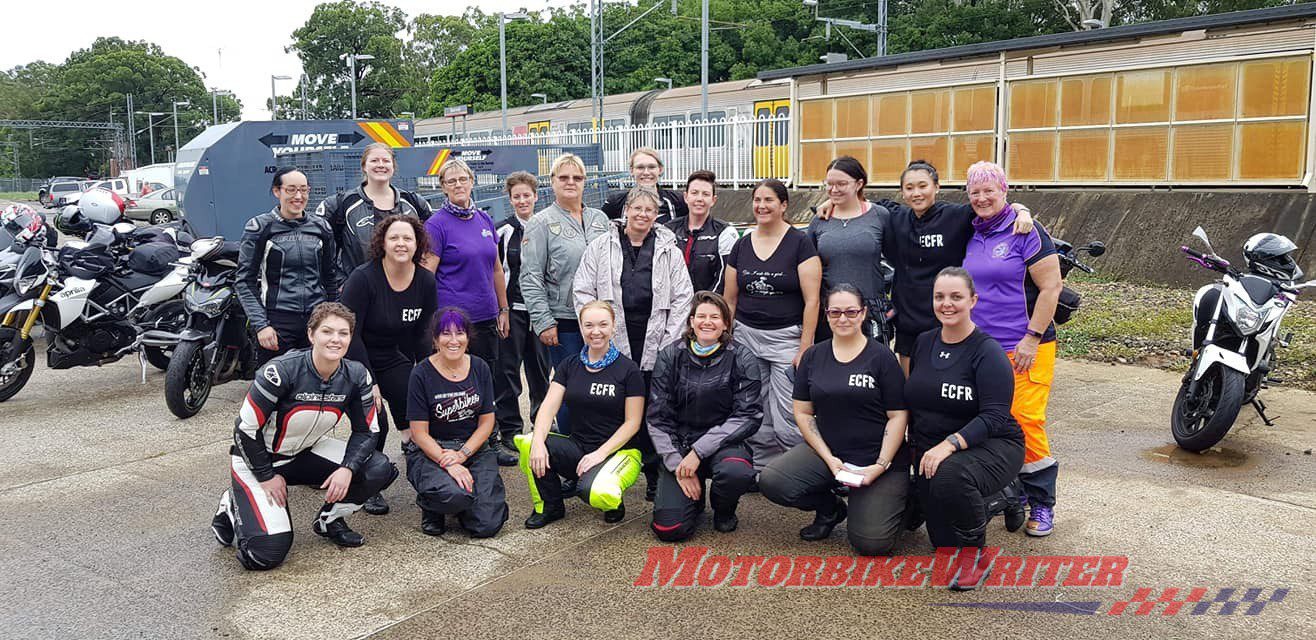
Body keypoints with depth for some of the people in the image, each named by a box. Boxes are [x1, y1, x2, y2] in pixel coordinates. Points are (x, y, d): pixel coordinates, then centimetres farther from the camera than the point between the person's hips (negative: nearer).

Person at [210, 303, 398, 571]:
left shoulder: (356, 376, -12)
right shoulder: (281, 370, -28)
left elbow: (366, 431, -3)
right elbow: (245, 428, -19)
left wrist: (347, 468, -20)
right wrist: (267, 477, -12)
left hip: (307, 452, 5)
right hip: (257, 458, -5)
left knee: (379, 469, -16)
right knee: (267, 553, -17)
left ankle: (330, 519, 10)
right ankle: (233, 508, 16)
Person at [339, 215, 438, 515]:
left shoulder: (425, 282, -7)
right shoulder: (363, 278, -22)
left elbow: (423, 335, 2)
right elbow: (349, 334, -22)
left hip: (393, 358, 5)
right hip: (354, 359, -4)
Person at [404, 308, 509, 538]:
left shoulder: (480, 368, 2)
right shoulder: (422, 374, -8)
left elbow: (486, 421, 4)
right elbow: (419, 432, -9)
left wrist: (462, 455, -11)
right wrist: (448, 465, -22)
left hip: (473, 448, 3)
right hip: (430, 451, -3)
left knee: (488, 525, -16)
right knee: (455, 495, -34)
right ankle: (430, 505, 3)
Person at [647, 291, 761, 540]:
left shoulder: (742, 359, -4)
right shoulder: (670, 357, 1)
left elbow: (747, 416, -10)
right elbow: (657, 417, 0)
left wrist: (699, 451, -19)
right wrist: (677, 464, -12)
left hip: (722, 443, -1)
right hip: (679, 446, 1)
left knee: (737, 472, -37)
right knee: (668, 529, -16)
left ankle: (724, 509, 1)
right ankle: (695, 497, 21)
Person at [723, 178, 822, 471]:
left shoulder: (800, 243, -4)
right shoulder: (741, 245, 9)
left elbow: (811, 300, -7)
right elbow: (730, 299, 14)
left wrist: (805, 348, -12)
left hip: (787, 337, -4)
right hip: (746, 336, 4)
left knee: (788, 418, -7)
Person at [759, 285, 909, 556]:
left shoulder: (882, 357, -4)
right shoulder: (813, 357, 5)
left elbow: (898, 416, -5)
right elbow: (802, 412, 4)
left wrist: (880, 465, -15)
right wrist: (828, 457, -8)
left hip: (878, 457, -3)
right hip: (826, 451, 3)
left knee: (872, 543, -17)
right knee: (770, 481, -21)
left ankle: (890, 501, 19)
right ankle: (830, 509, 7)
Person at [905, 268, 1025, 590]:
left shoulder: (987, 352, -14)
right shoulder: (923, 343, 6)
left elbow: (994, 417, -24)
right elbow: (913, 402, 16)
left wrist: (949, 444, -37)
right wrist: (918, 448, 11)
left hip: (990, 446, -6)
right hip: (932, 451, 6)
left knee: (950, 476, -40)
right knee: (944, 544, 0)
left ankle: (977, 557, -13)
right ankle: (997, 501, 30)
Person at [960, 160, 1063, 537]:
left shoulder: (1026, 232, -7)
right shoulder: (968, 235, 11)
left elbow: (1051, 286, -10)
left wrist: (1031, 339, -14)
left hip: (1024, 350, -6)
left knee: (1026, 422, -8)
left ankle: (1042, 504, 5)